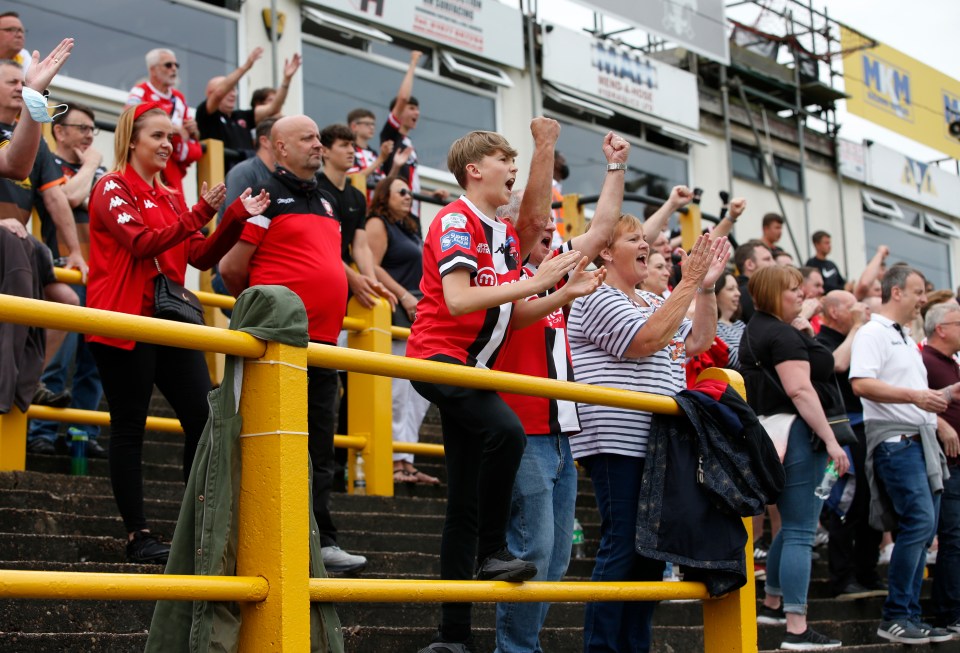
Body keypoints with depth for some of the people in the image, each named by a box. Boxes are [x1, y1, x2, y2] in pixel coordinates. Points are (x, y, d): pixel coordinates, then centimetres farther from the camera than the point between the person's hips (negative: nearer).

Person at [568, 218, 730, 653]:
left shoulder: (655, 302, 22)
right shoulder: (598, 299, -7)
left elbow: (697, 342, 15)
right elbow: (646, 340, -20)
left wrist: (707, 287, 4)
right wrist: (688, 284, -16)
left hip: (658, 444, 9)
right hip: (618, 444, -9)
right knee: (622, 548, -10)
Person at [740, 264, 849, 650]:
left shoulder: (755, 331, 17)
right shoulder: (784, 336, -14)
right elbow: (800, 390, -23)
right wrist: (831, 440, -24)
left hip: (772, 436, 10)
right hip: (796, 435, -10)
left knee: (793, 526, 22)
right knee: (801, 533, -9)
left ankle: (772, 604, 32)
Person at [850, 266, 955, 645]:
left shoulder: (906, 339, 23)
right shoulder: (872, 333, -7)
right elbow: (861, 384, -21)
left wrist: (941, 394, 18)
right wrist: (913, 396, -25)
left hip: (921, 440, 10)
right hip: (895, 440, -10)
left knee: (922, 529, 8)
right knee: (919, 522, -17)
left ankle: (910, 616, 13)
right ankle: (894, 617, -11)